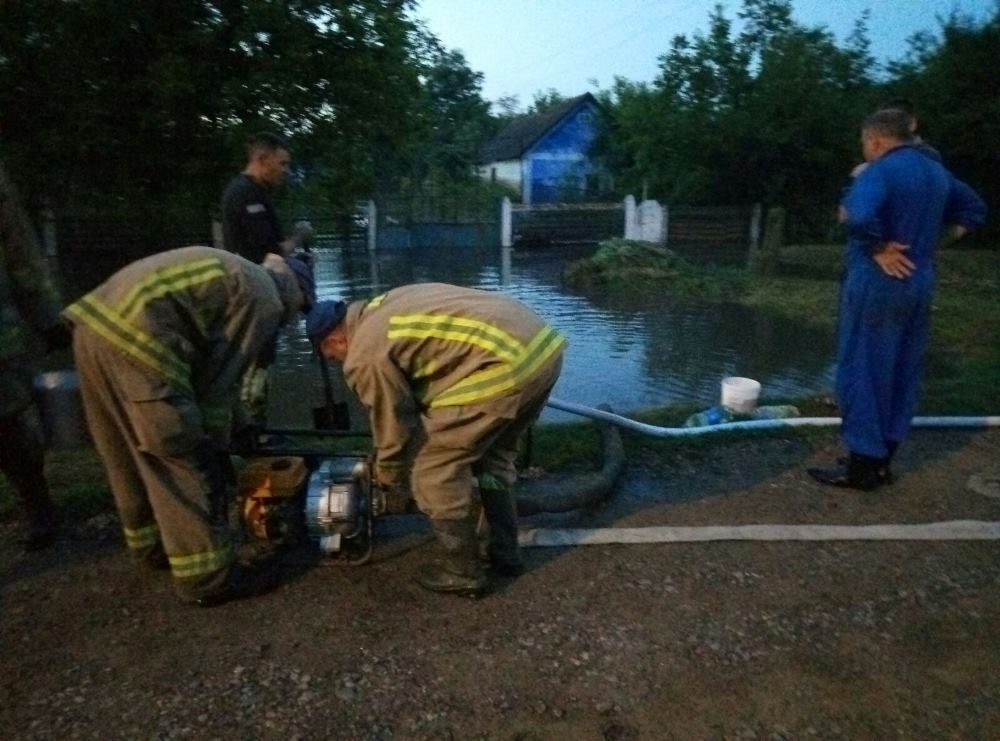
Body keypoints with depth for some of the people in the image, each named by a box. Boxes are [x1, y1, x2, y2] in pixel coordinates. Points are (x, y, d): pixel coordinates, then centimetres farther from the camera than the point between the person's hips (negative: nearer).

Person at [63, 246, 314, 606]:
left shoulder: (237, 277, 29)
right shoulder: (264, 299, 1)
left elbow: (211, 364, 34)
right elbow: (219, 375, -3)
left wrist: (237, 426, 38)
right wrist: (216, 441, 7)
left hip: (96, 325, 11)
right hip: (136, 339, -11)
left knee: (129, 455, 22)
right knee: (187, 464, -1)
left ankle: (153, 546, 39)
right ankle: (206, 577, 8)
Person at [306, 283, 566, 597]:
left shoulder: (364, 356, -1)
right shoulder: (384, 309, 26)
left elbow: (393, 426, 9)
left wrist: (387, 479, 27)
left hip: (506, 364, -10)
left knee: (435, 471, 7)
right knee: (494, 455, 28)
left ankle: (463, 571, 20)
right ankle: (504, 551, 38)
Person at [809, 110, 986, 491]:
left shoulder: (881, 171, -14)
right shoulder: (937, 172, 13)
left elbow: (858, 216, -34)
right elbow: (974, 207, 27)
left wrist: (877, 248, -17)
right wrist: (928, 239, 18)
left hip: (875, 284, -8)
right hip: (919, 284, 9)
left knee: (863, 372, -1)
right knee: (903, 373, 12)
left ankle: (862, 466, 5)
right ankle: (882, 460, 22)